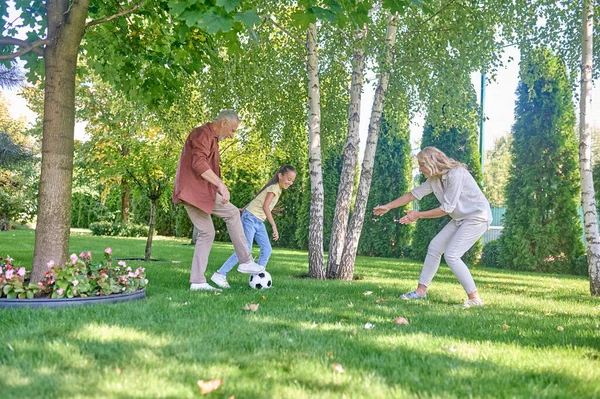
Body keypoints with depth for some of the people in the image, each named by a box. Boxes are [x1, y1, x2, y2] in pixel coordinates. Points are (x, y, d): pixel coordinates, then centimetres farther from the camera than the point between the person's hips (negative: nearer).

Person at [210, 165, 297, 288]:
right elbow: (265, 206, -23)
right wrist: (274, 226, -25)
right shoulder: (274, 187, -13)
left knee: (267, 250, 1)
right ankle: (220, 274, -12)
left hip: (259, 222, 9)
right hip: (250, 217, -9)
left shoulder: (278, 189, 15)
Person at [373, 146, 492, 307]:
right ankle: (421, 290, 13)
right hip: (460, 218, 9)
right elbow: (413, 194, 11)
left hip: (477, 217, -9)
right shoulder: (434, 179, 2)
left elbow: (447, 208, -23)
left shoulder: (456, 174, -25)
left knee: (451, 255, -16)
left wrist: (418, 215, -16)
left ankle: (475, 298, -8)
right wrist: (387, 207, 15)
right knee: (434, 247, 5)